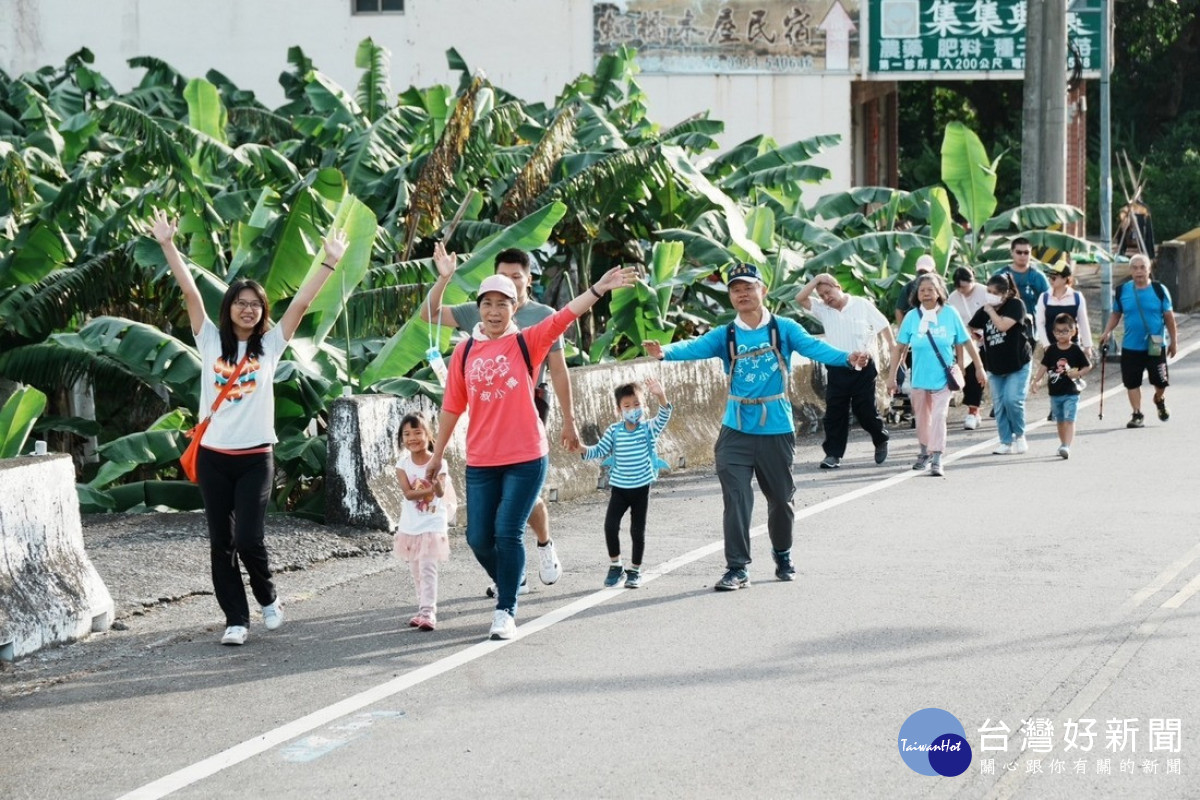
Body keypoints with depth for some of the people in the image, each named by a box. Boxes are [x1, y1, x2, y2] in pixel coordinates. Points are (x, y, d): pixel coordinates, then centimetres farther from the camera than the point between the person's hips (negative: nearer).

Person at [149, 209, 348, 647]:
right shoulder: (211, 340, 5)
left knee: (248, 540, -9)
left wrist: (329, 262, -6)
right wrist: (168, 245, -9)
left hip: (256, 458, -1)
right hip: (213, 456, 1)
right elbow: (190, 292, -2)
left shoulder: (270, 344, 5)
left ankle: (268, 598, 18)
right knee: (221, 543, 4)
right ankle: (236, 619, 14)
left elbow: (301, 302, -1)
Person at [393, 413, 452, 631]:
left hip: (433, 524, -4)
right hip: (410, 525, 4)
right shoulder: (403, 464, -3)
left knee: (428, 568, -12)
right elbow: (408, 493, -14)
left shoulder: (438, 462, -10)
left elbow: (441, 492, -23)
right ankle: (424, 610, 21)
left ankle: (428, 612, -14)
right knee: (417, 570, 11)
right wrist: (430, 490, -29)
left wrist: (437, 482, -46)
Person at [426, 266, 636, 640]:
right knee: (479, 538, 5)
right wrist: (437, 454, 15)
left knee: (508, 534, -7)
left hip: (526, 458, -3)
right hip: (480, 462, 3)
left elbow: (565, 316, -16)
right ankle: (509, 584, 32)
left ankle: (505, 612, 3)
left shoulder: (527, 342, -2)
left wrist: (598, 289, -30)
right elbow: (452, 406, 11)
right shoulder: (465, 351, 5)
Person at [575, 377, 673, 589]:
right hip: (619, 487, 1)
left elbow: (664, 417, -22)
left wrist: (661, 396, -40)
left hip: (641, 488, -1)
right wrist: (582, 449, -17)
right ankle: (615, 565, 10)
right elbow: (599, 451, 2)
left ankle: (635, 570, 18)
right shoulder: (614, 431, 0)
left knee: (638, 530, 4)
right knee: (610, 525, -9)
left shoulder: (649, 428, -5)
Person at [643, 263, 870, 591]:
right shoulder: (725, 336, 1)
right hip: (736, 430, 0)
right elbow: (695, 348, -15)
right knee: (736, 498, -7)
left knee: (781, 497, 13)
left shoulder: (783, 329, -2)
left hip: (777, 429, 0)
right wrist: (665, 351, -37)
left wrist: (847, 357, -35)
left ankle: (783, 557, 36)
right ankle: (737, 568, -2)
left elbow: (814, 347, -16)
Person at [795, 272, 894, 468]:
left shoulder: (862, 305, 0)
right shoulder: (822, 309, 5)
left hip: (863, 366, -3)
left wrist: (892, 345, -1)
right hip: (837, 369, 3)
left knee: (866, 409, 1)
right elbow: (800, 298, -4)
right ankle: (833, 454, 4)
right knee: (834, 411, 0)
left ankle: (881, 440, 27)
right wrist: (817, 279, -7)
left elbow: (883, 325, 5)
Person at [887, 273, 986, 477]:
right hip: (920, 378, 2)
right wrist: (892, 376, -3)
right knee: (922, 418, 15)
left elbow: (966, 343, -1)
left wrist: (979, 369, 3)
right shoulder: (912, 317, -5)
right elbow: (900, 348, -1)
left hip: (944, 378, -2)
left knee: (938, 416, -12)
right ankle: (925, 453, 36)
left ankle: (937, 460, -12)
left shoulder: (950, 314, -8)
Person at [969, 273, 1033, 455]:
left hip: (1018, 364, -5)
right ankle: (1006, 442, 11)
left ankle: (1020, 435, 7)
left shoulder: (1015, 305, -9)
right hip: (995, 365, 5)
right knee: (999, 405, 3)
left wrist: (990, 311, -13)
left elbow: (1003, 325, -23)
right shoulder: (984, 311, 6)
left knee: (1012, 399, -15)